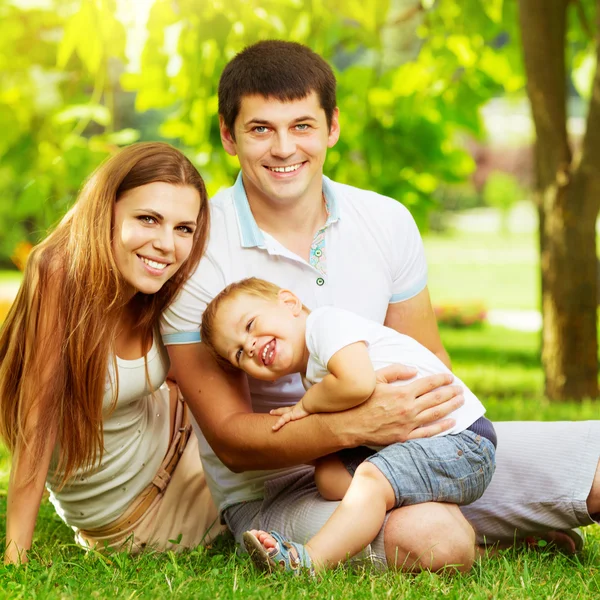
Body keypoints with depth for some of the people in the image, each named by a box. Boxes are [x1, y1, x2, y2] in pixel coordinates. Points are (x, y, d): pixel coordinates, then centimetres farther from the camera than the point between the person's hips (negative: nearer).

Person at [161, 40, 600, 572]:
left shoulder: (387, 222, 2)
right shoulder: (196, 252, -12)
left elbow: (432, 369, 10)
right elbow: (230, 440, -13)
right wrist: (356, 425, -30)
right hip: (275, 491, -4)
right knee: (432, 536, -35)